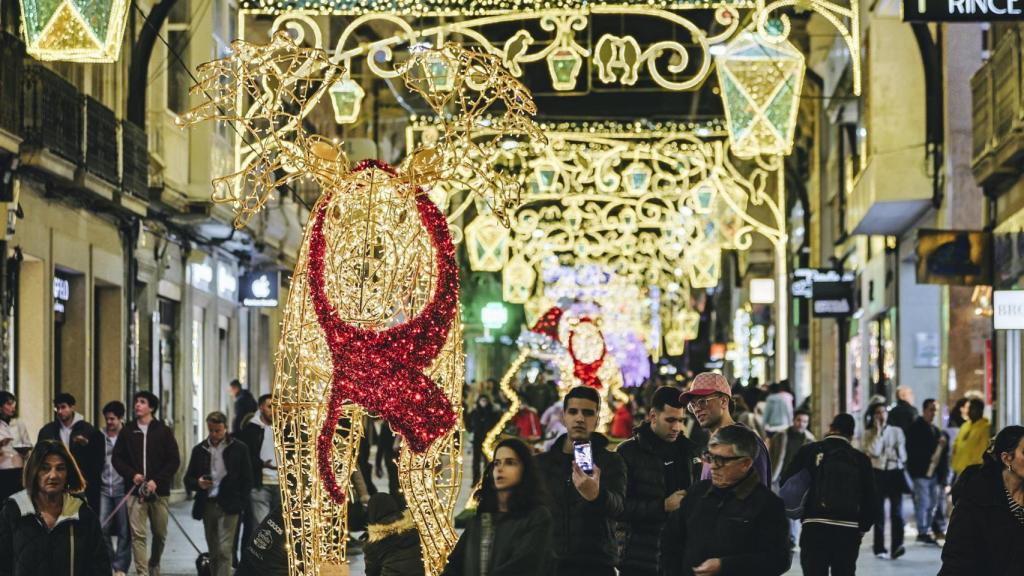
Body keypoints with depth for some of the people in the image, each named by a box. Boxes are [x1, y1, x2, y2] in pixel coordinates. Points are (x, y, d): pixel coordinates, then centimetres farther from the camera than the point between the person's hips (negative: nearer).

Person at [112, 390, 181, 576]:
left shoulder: (163, 431, 3)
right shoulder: (127, 431, 7)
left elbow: (174, 461, 0)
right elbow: (116, 458, 8)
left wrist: (157, 481, -11)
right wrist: (132, 475, -9)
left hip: (159, 491, 0)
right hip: (135, 491, 0)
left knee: (160, 533, 9)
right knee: (138, 534, -9)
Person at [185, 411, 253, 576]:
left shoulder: (239, 449, 1)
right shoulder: (199, 450, 10)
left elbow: (247, 480, 3)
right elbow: (188, 480, 12)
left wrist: (240, 504, -7)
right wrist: (198, 483, -11)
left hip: (228, 507, -4)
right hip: (207, 505, 4)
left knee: (224, 550, -13)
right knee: (213, 553, 8)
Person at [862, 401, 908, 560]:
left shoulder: (897, 431, 11)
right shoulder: (869, 434, 5)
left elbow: (902, 455, 9)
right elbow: (873, 452, -13)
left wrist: (884, 452, -4)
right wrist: (878, 431, -10)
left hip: (895, 473, 1)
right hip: (878, 474, 0)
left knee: (897, 511, -13)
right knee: (879, 512, 1)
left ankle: (897, 546, -21)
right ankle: (880, 548, 7)